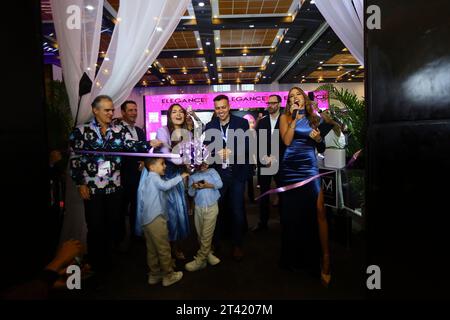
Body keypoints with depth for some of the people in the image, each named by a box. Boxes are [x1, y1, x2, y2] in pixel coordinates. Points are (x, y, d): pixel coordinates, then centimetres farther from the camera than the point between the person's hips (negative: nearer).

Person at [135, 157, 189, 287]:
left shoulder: (147, 177, 17)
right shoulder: (153, 176, -10)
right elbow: (165, 185, -26)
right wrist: (180, 177, -19)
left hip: (147, 220, 9)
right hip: (156, 219, -9)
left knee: (152, 249, 15)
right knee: (164, 249, 1)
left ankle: (154, 275, 24)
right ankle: (168, 276, 10)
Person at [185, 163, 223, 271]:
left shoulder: (212, 171, 8)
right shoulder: (192, 176, 11)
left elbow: (220, 184, -3)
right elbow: (191, 193, 1)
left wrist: (208, 185, -19)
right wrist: (193, 187, -21)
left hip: (211, 207, -3)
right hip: (198, 208, 3)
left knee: (206, 235, -5)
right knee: (200, 234, 8)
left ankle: (199, 261, 1)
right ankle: (208, 254, 23)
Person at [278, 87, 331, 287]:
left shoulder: (314, 118, 13)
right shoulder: (285, 117, 7)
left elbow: (322, 149, 17)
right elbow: (286, 141, -10)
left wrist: (318, 139, -4)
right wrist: (294, 118, -10)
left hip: (310, 167, 1)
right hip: (290, 167, -1)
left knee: (318, 210, -11)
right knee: (292, 211, 6)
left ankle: (325, 257, -4)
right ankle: (294, 256, 21)